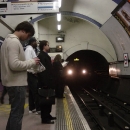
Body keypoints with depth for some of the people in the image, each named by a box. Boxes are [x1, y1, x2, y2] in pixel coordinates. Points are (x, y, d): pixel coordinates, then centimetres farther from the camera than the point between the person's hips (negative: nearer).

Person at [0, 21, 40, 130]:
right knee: (17, 112, -2)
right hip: (17, 83, -10)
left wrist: (30, 63, 10)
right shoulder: (14, 42, -17)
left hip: (13, 82, 10)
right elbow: (14, 64, -26)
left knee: (15, 111, 19)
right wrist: (32, 62, -14)